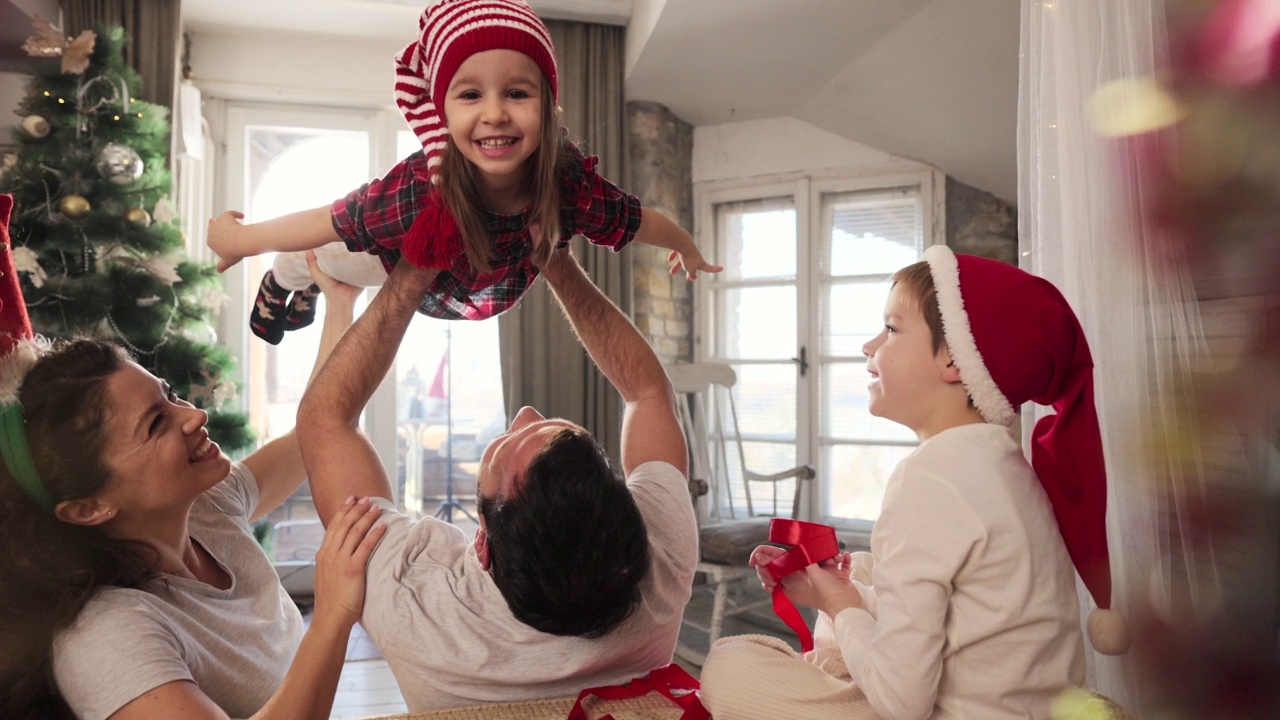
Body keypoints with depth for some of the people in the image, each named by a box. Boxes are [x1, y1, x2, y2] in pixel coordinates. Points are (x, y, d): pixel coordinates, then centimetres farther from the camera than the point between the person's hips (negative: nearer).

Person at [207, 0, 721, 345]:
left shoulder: (572, 188, -42)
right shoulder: (417, 192, -47)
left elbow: (642, 222, -22)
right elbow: (322, 223, -33)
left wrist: (690, 251, -3)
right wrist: (235, 239, -17)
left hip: (494, 295, 3)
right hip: (406, 273, -3)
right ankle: (281, 287, 59)